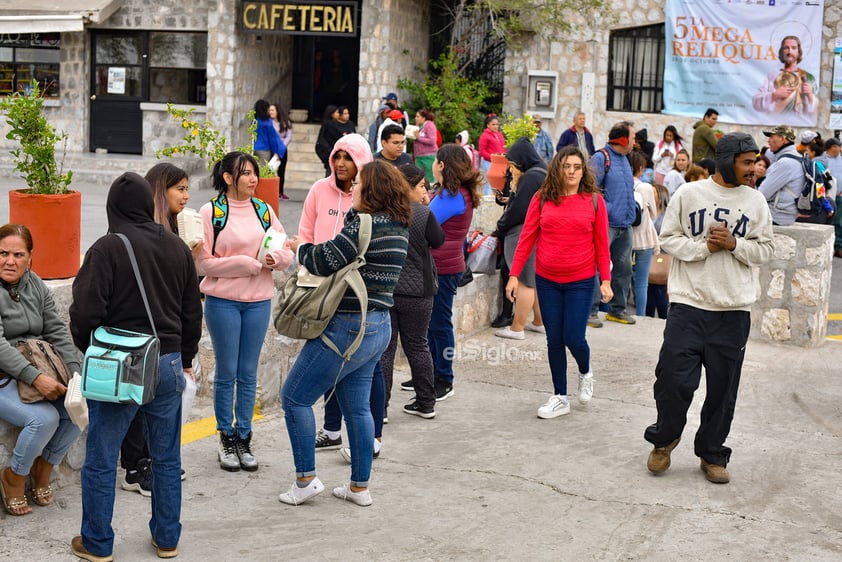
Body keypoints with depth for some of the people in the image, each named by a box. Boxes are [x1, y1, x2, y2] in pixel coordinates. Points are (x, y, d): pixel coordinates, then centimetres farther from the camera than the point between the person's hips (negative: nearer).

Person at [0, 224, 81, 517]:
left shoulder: (37, 286, 7)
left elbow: (57, 332, 5)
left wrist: (75, 372, -9)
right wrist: (35, 377, -29)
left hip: (38, 372, 6)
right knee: (45, 418, -28)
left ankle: (42, 470, 9)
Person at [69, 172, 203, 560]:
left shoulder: (107, 248, -12)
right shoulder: (177, 247, 5)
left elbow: (85, 312, -14)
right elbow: (192, 311, 12)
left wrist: (90, 351, 5)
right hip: (168, 364, 5)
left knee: (101, 460, 8)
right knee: (166, 458, 16)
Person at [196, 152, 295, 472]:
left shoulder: (264, 210, 7)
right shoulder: (210, 212, -5)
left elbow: (287, 252, 7)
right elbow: (203, 262, -9)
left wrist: (275, 258, -16)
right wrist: (247, 263, -14)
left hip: (258, 301, 3)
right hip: (222, 301, -3)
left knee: (248, 373, 9)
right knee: (226, 373, 5)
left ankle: (244, 439, 20)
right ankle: (226, 440, 18)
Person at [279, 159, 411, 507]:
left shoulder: (367, 224, -20)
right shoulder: (399, 228, 9)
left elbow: (325, 260, -18)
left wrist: (301, 247, 1)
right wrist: (353, 210, 10)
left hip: (348, 327, -9)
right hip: (378, 326, 9)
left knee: (294, 398, 3)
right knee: (357, 406, 15)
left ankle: (306, 479, 7)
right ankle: (360, 488, 21)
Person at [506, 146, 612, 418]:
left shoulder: (593, 200, -2)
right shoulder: (542, 199, 0)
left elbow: (602, 243, 0)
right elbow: (526, 238, 0)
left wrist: (606, 280, -2)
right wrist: (514, 275, -4)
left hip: (581, 281, -2)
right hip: (547, 281, 2)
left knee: (573, 337, -3)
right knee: (554, 340, 8)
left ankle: (585, 373, 31)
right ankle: (560, 397, 21)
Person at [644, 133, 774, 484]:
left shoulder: (755, 201, 6)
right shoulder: (689, 194, 0)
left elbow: (766, 250, 6)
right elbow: (668, 238, 1)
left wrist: (734, 244, -11)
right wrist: (705, 246, -13)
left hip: (734, 310, 2)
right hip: (688, 303, -2)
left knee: (723, 389, 7)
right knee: (674, 379, -3)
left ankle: (712, 453, 23)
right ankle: (665, 439, 23)